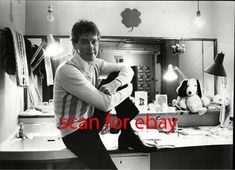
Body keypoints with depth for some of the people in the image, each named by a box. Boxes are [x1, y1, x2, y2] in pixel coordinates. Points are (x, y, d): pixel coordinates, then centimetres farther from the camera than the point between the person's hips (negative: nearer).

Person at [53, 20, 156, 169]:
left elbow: (127, 70, 4)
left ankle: (127, 134, 2)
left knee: (116, 76, -1)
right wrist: (128, 89, -9)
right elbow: (106, 104, -25)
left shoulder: (94, 62, -1)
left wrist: (114, 84, -17)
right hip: (75, 133, -8)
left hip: (91, 119, 8)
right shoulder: (67, 71, -25)